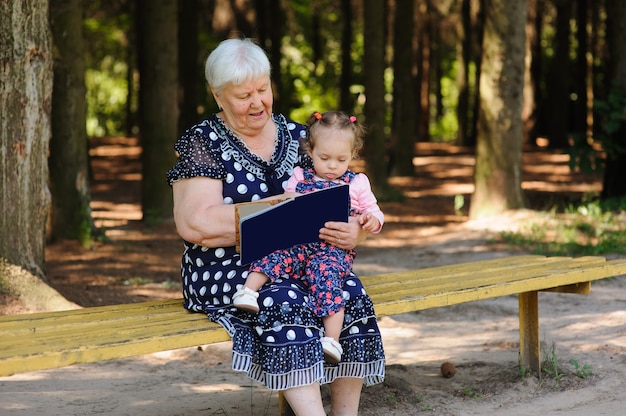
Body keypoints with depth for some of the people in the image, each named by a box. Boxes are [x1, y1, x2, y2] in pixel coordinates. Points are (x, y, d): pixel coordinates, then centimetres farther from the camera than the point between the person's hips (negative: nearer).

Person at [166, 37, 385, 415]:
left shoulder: (296, 137, 13)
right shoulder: (203, 142, 0)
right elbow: (194, 225, -13)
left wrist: (354, 233, -14)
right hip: (226, 269, -4)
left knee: (351, 293, -26)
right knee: (285, 301, -35)